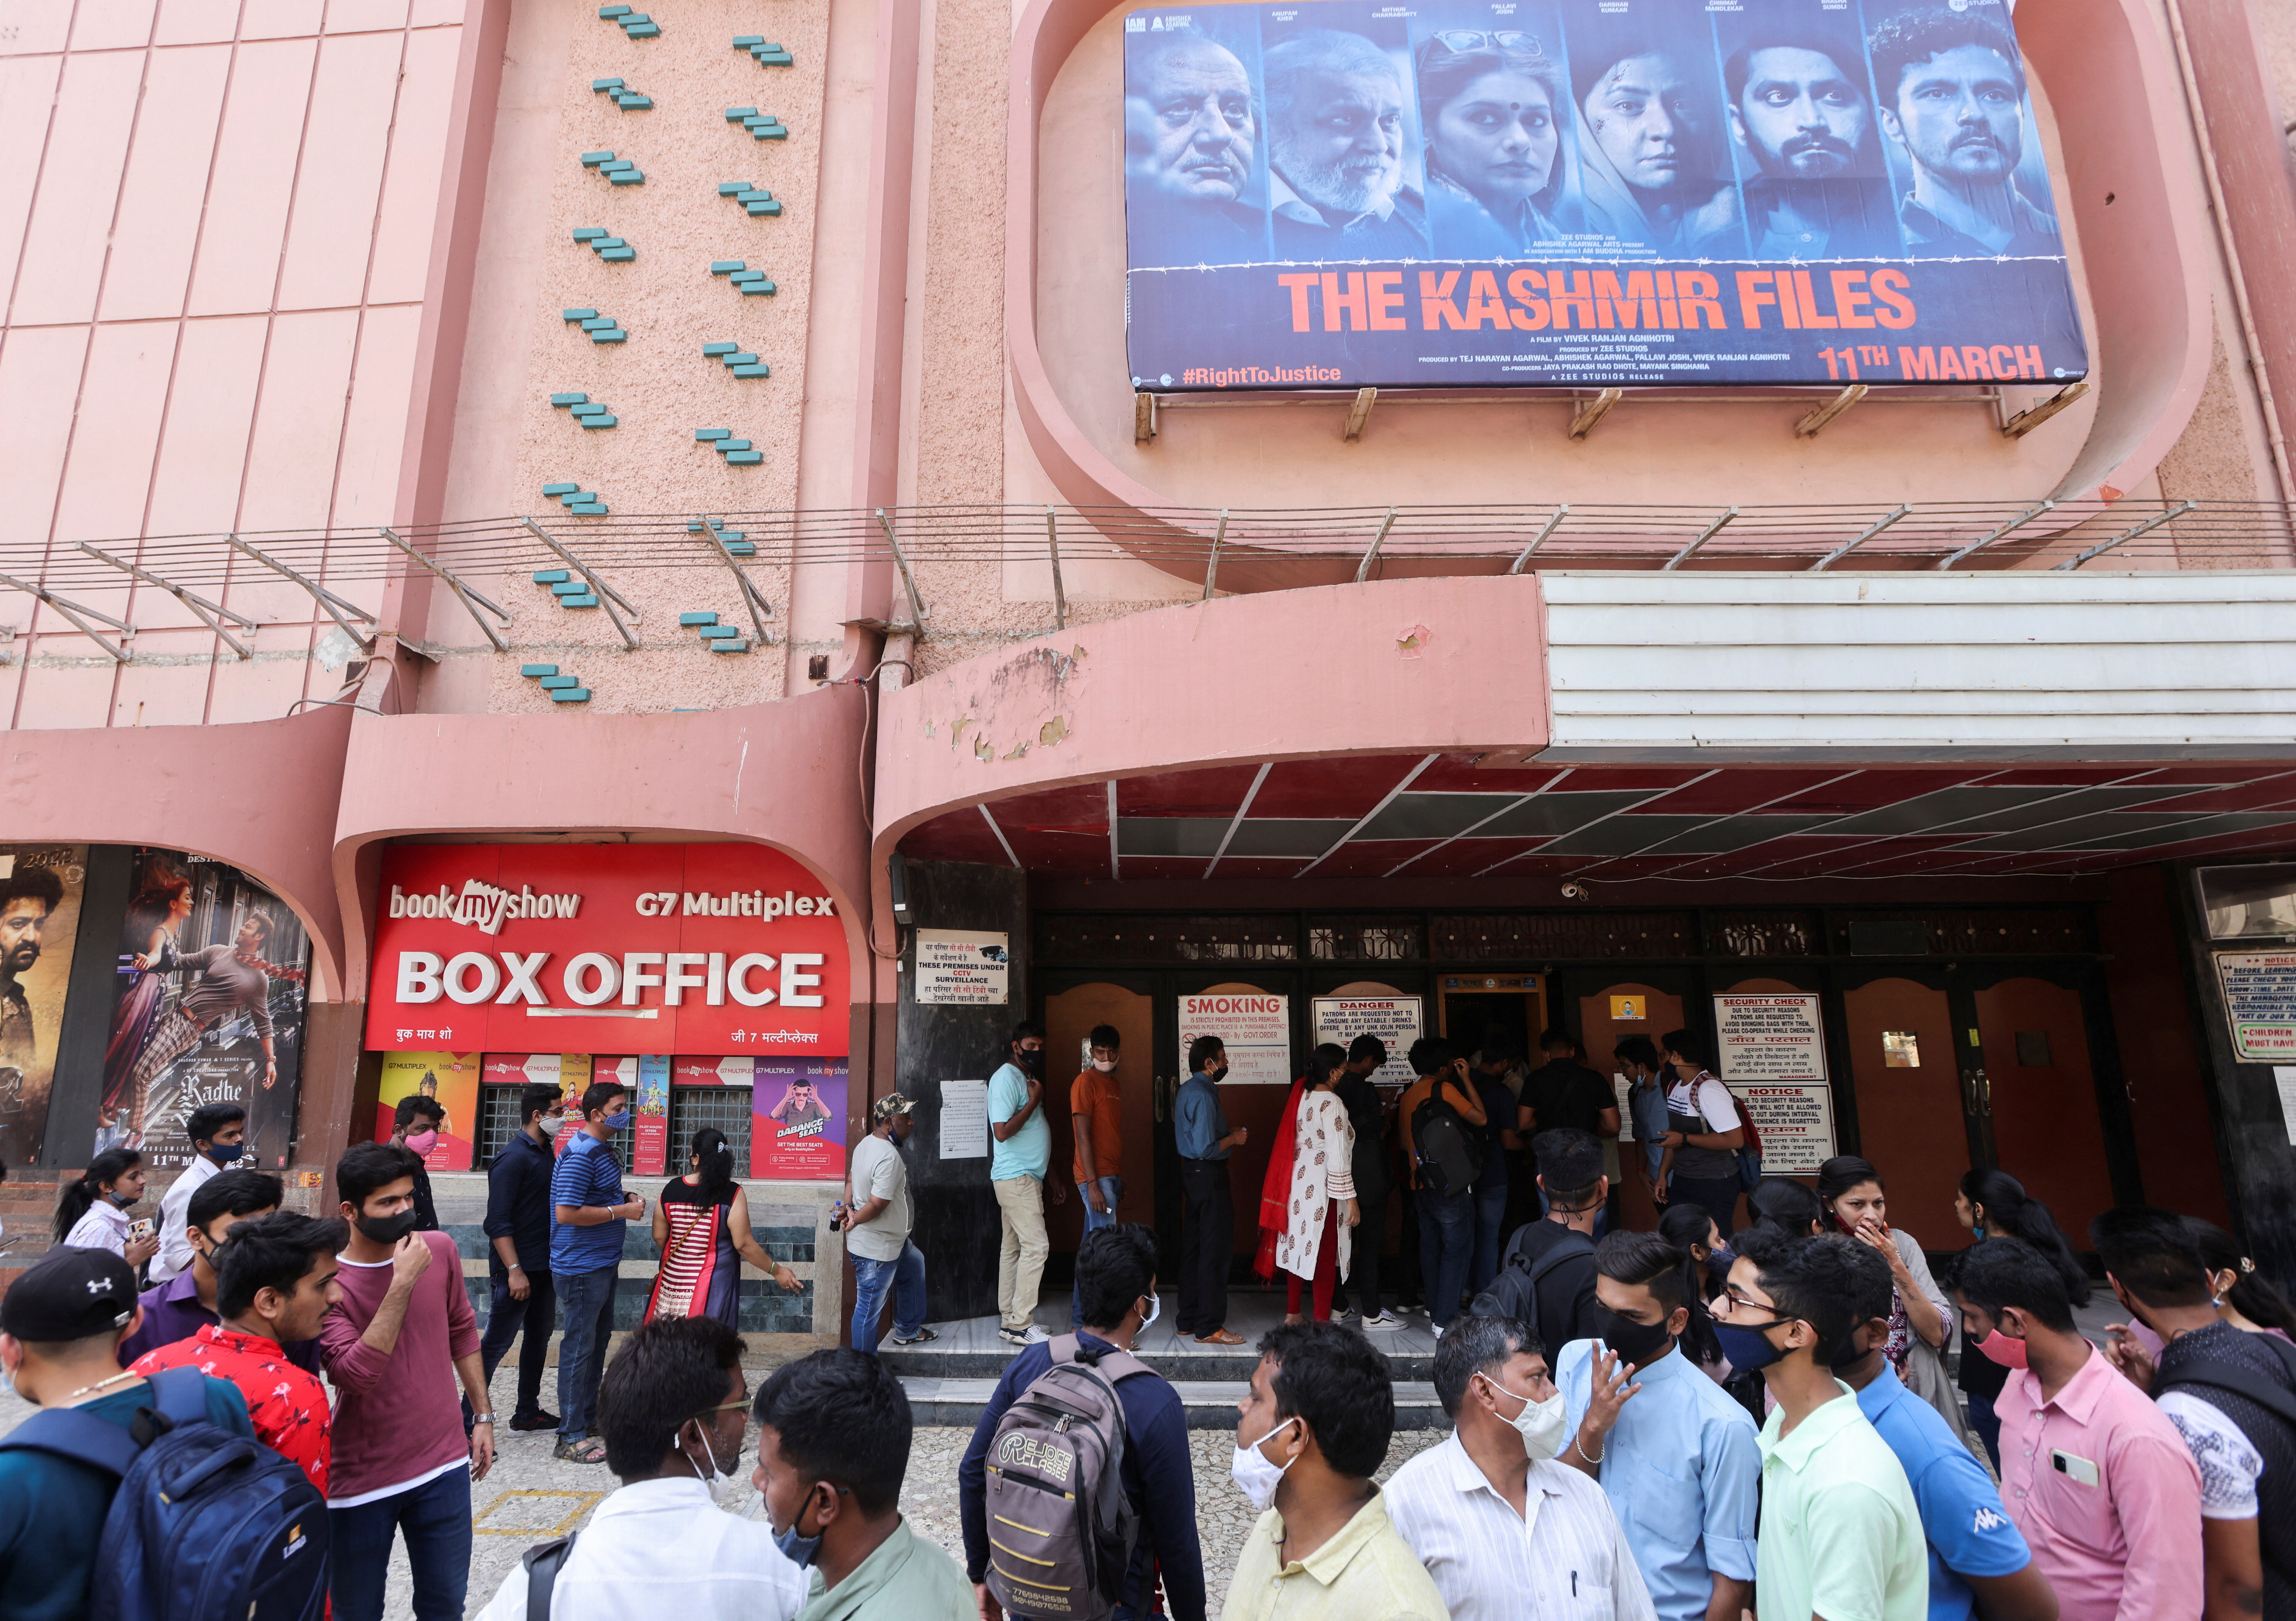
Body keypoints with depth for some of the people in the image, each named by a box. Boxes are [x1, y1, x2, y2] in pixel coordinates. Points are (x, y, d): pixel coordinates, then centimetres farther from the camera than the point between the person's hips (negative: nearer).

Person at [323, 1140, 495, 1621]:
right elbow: (357, 1375, -27)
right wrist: (403, 1283, -30)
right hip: (361, 1480, -3)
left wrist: (483, 1417, 11)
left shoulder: (440, 1249, -4)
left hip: (443, 1464, 3)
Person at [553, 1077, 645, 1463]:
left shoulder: (603, 1151, 12)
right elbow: (566, 1213, -26)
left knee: (598, 1340, 20)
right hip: (581, 1268, -10)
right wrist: (621, 1211, -21)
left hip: (602, 1264, 10)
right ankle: (571, 1438, 6)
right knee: (579, 1347, -3)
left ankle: (589, 1413, 34)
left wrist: (626, 1200, 6)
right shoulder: (580, 1155, -21)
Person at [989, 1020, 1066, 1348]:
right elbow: (1002, 1131, -22)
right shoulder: (1006, 1078, -13)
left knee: (1013, 1248, 11)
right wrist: (1034, 1102, -16)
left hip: (1026, 1177, 10)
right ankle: (1020, 1325, -7)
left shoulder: (1027, 1078, 17)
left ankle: (1009, 1321, 15)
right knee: (1036, 1245, -12)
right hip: (1016, 1177, -10)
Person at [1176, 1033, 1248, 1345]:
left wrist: (1227, 1135, 16)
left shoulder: (1186, 1090, 12)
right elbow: (1205, 1148, -26)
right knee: (1214, 1250, -3)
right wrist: (1234, 1139, -11)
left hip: (1191, 1172, 10)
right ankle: (1209, 1327, 2)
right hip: (1209, 1175, -10)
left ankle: (1189, 1319, 23)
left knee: (1193, 1247, 15)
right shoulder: (1204, 1096, -20)